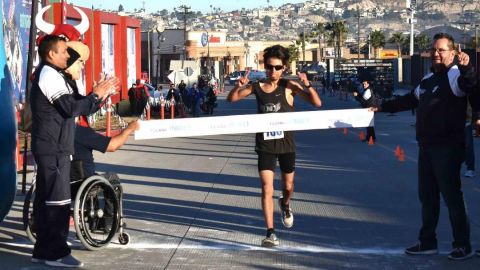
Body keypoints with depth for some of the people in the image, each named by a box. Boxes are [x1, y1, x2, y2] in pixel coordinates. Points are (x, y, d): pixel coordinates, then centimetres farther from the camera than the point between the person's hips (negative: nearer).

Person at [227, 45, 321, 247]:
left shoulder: (288, 86, -9)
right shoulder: (256, 87, -2)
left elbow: (317, 103, -14)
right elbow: (231, 99, 5)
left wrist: (307, 85, -31)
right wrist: (238, 86, -15)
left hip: (286, 143, 0)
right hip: (265, 145, 0)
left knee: (288, 186, 18)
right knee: (267, 189, -10)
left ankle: (285, 205, 52)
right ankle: (270, 232, -7)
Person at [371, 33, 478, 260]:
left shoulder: (456, 75, -10)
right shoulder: (428, 79, 19)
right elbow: (410, 100, 32)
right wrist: (383, 106, 34)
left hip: (448, 148, -9)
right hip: (426, 147, 9)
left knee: (452, 196, -3)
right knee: (427, 196, 14)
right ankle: (427, 242, 24)